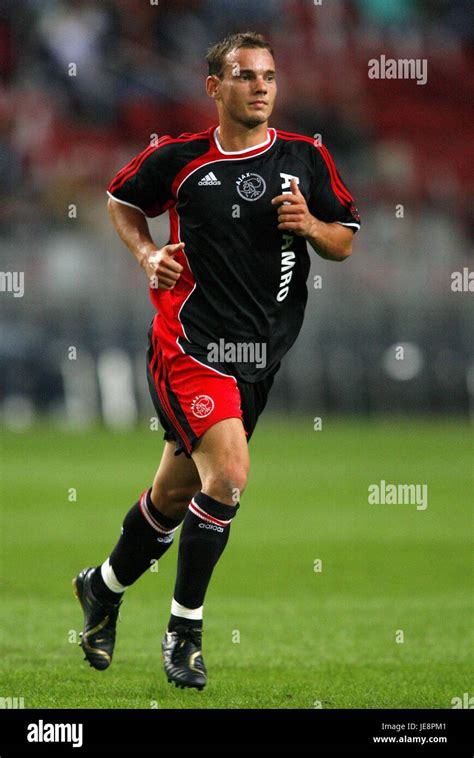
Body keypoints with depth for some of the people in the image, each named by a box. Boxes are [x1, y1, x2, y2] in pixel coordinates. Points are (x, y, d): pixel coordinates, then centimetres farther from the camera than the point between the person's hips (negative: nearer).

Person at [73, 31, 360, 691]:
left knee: (175, 494, 15)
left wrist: (311, 225, -11)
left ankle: (104, 588, 41)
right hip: (190, 343, -4)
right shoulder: (179, 159, -3)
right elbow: (122, 199, 15)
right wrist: (147, 254, -2)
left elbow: (344, 244, 10)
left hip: (262, 352, 5)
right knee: (229, 473, -22)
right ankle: (184, 630, -8)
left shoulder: (306, 158, 4)